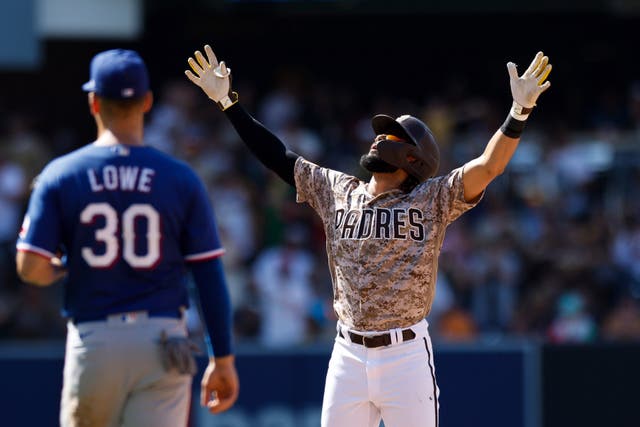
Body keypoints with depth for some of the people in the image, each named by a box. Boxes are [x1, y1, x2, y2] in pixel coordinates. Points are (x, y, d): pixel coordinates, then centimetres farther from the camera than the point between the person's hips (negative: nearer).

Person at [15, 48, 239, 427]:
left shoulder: (61, 175, -2)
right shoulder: (181, 178, -1)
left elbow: (30, 268, -7)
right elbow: (209, 276, -1)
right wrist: (223, 359, 4)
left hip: (93, 342, 1)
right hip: (162, 340, -1)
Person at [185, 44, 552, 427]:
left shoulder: (434, 199, 0)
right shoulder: (336, 191, 12)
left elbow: (489, 166, -12)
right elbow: (277, 156, 15)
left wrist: (520, 112, -27)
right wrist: (227, 101, 12)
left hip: (406, 354, -4)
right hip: (348, 353, 4)